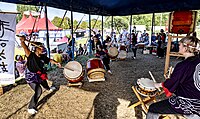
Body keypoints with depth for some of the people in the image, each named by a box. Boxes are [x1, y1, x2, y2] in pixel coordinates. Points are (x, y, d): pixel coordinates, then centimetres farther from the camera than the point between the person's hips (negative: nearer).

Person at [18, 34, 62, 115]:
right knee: (38, 91, -17)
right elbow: (25, 48, -43)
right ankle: (31, 108, 1)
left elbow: (49, 60, 6)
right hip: (30, 77, -7)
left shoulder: (42, 57, -9)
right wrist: (22, 41, -60)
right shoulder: (31, 55, -26)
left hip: (39, 75, 8)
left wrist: (56, 63, -4)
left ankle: (48, 88, 73)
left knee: (43, 82, 36)